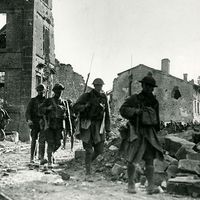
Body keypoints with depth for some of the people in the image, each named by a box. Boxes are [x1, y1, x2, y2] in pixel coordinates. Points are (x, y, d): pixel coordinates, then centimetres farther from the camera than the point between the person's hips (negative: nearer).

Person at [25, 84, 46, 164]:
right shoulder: (33, 101, 6)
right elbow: (28, 111, -1)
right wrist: (29, 120, -19)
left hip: (43, 123, 0)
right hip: (34, 123, 0)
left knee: (42, 140, -12)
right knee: (34, 140, 4)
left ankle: (41, 157, -17)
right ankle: (32, 157, 14)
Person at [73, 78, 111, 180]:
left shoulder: (104, 97, 9)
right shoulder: (87, 96, -3)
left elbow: (107, 114, 15)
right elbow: (75, 107, -7)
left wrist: (108, 129, 12)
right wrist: (85, 106, -27)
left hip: (98, 126, 4)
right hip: (87, 125, -4)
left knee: (99, 150, 2)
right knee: (89, 150, -7)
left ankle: (89, 161, 32)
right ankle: (88, 173, 3)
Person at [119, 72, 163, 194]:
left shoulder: (154, 102, 13)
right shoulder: (134, 99, -2)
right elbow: (123, 110, -10)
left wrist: (157, 131, 20)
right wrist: (136, 111, -23)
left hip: (149, 134, 4)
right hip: (136, 133, -4)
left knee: (150, 160, -3)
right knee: (132, 160, -2)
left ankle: (151, 186, -3)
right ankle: (131, 184, 12)